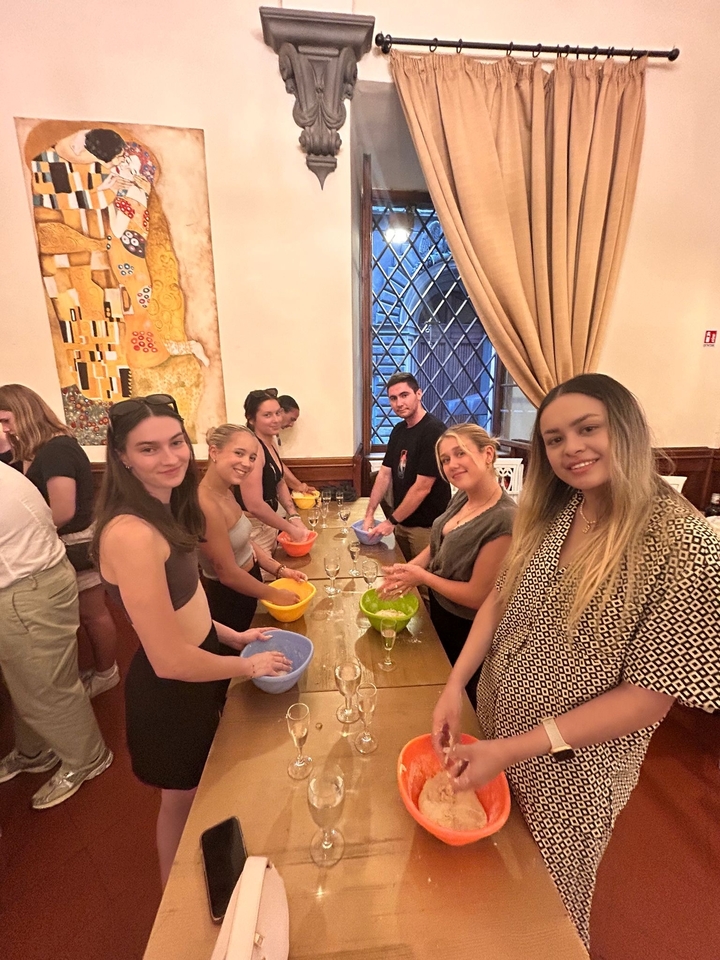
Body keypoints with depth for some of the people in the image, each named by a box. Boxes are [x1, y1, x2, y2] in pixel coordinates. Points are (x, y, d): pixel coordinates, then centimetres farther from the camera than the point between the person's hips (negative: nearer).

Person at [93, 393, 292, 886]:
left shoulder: (164, 510, -4)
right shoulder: (132, 534, -33)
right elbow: (170, 660, -29)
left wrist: (229, 635, 5)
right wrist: (248, 665, -15)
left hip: (198, 668, 9)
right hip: (169, 690, -8)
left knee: (206, 788, 32)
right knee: (182, 799, 21)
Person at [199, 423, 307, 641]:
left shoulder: (225, 492, -2)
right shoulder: (207, 505, -30)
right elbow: (228, 573, -25)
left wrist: (280, 569, -1)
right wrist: (274, 595, -14)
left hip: (246, 586, 8)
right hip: (228, 598, -8)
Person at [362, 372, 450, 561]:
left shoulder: (434, 431, -20)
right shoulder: (398, 430, 5)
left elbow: (422, 487, -23)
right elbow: (385, 474, 7)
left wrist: (391, 521, -16)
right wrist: (369, 514, 0)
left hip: (427, 526, -7)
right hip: (402, 521, 7)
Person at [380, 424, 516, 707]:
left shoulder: (503, 521, -32)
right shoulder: (461, 497, -6)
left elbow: (477, 596, -27)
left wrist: (421, 576, -18)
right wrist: (406, 569, -9)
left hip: (466, 631, -7)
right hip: (439, 610, 7)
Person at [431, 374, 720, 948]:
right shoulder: (550, 513, -7)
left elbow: (649, 697, -22)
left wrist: (512, 750, -23)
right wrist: (455, 685, -10)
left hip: (572, 766, -5)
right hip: (495, 727, 5)